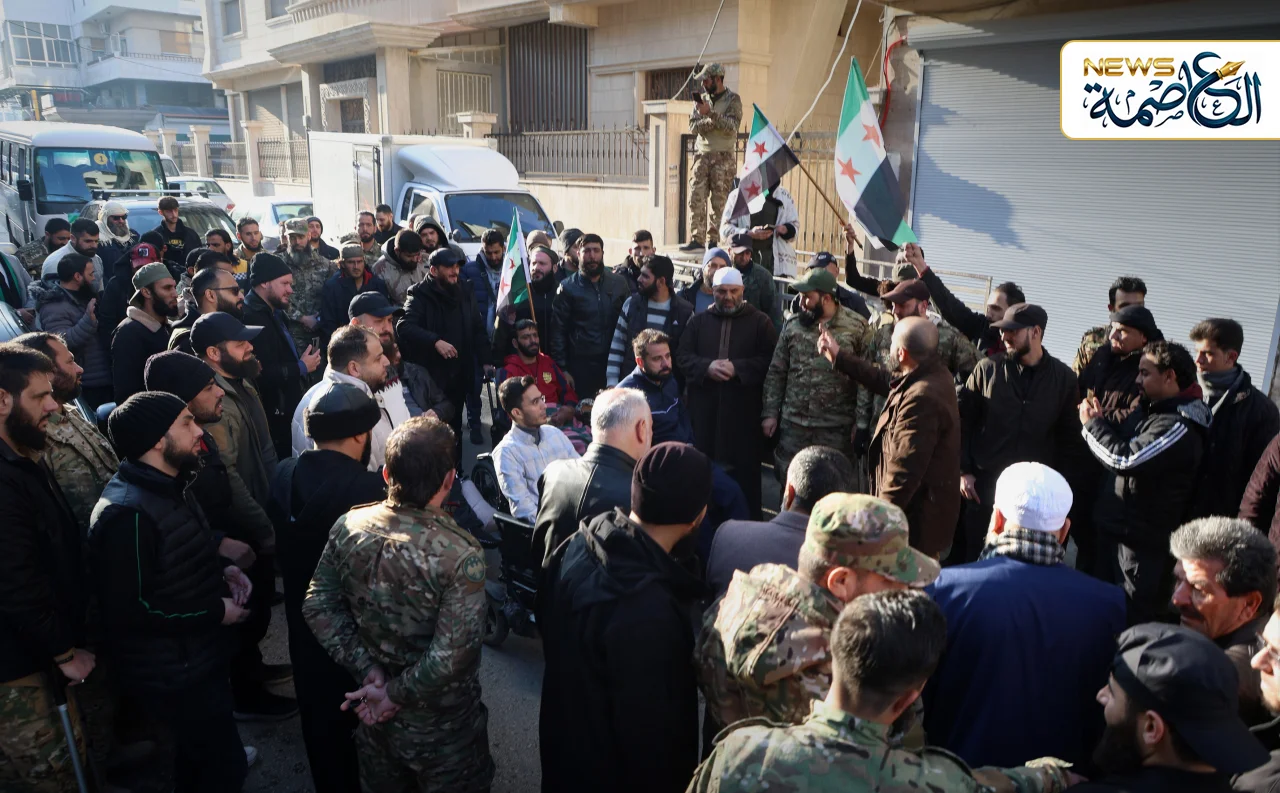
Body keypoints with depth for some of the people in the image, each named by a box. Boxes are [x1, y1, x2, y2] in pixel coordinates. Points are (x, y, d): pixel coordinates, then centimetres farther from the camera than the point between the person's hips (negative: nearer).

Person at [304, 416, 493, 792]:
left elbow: (318, 607, -5)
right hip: (440, 725, -4)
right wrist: (397, 693, -14)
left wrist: (367, 668, -6)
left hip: (373, 711, 5)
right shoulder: (461, 555, -29)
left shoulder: (348, 527, -13)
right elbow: (449, 659, -29)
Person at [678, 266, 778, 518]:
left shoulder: (759, 321, 5)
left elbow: (770, 360, -5)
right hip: (704, 411, 3)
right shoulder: (698, 320, 14)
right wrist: (707, 367, -11)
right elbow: (683, 356, 7)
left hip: (744, 412, -2)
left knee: (745, 470, 1)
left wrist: (737, 368, -14)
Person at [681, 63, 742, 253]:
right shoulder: (701, 99, 13)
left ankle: (713, 240, 3)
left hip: (723, 158, -4)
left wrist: (710, 113, -21)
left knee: (719, 202, -2)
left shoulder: (733, 100, -1)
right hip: (702, 156, 4)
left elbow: (731, 127, -14)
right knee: (696, 198, -4)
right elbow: (693, 127, 2)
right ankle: (696, 239, -1)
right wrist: (713, 121, -14)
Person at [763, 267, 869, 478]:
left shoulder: (856, 327, -5)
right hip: (793, 423, 3)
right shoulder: (792, 325, 4)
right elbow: (776, 372, 8)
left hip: (836, 427, -3)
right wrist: (770, 413, 3)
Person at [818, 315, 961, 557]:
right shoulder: (936, 374, 3)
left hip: (917, 519, -10)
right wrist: (839, 357, 26)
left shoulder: (921, 399, -30)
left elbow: (904, 470, -31)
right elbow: (885, 381, 22)